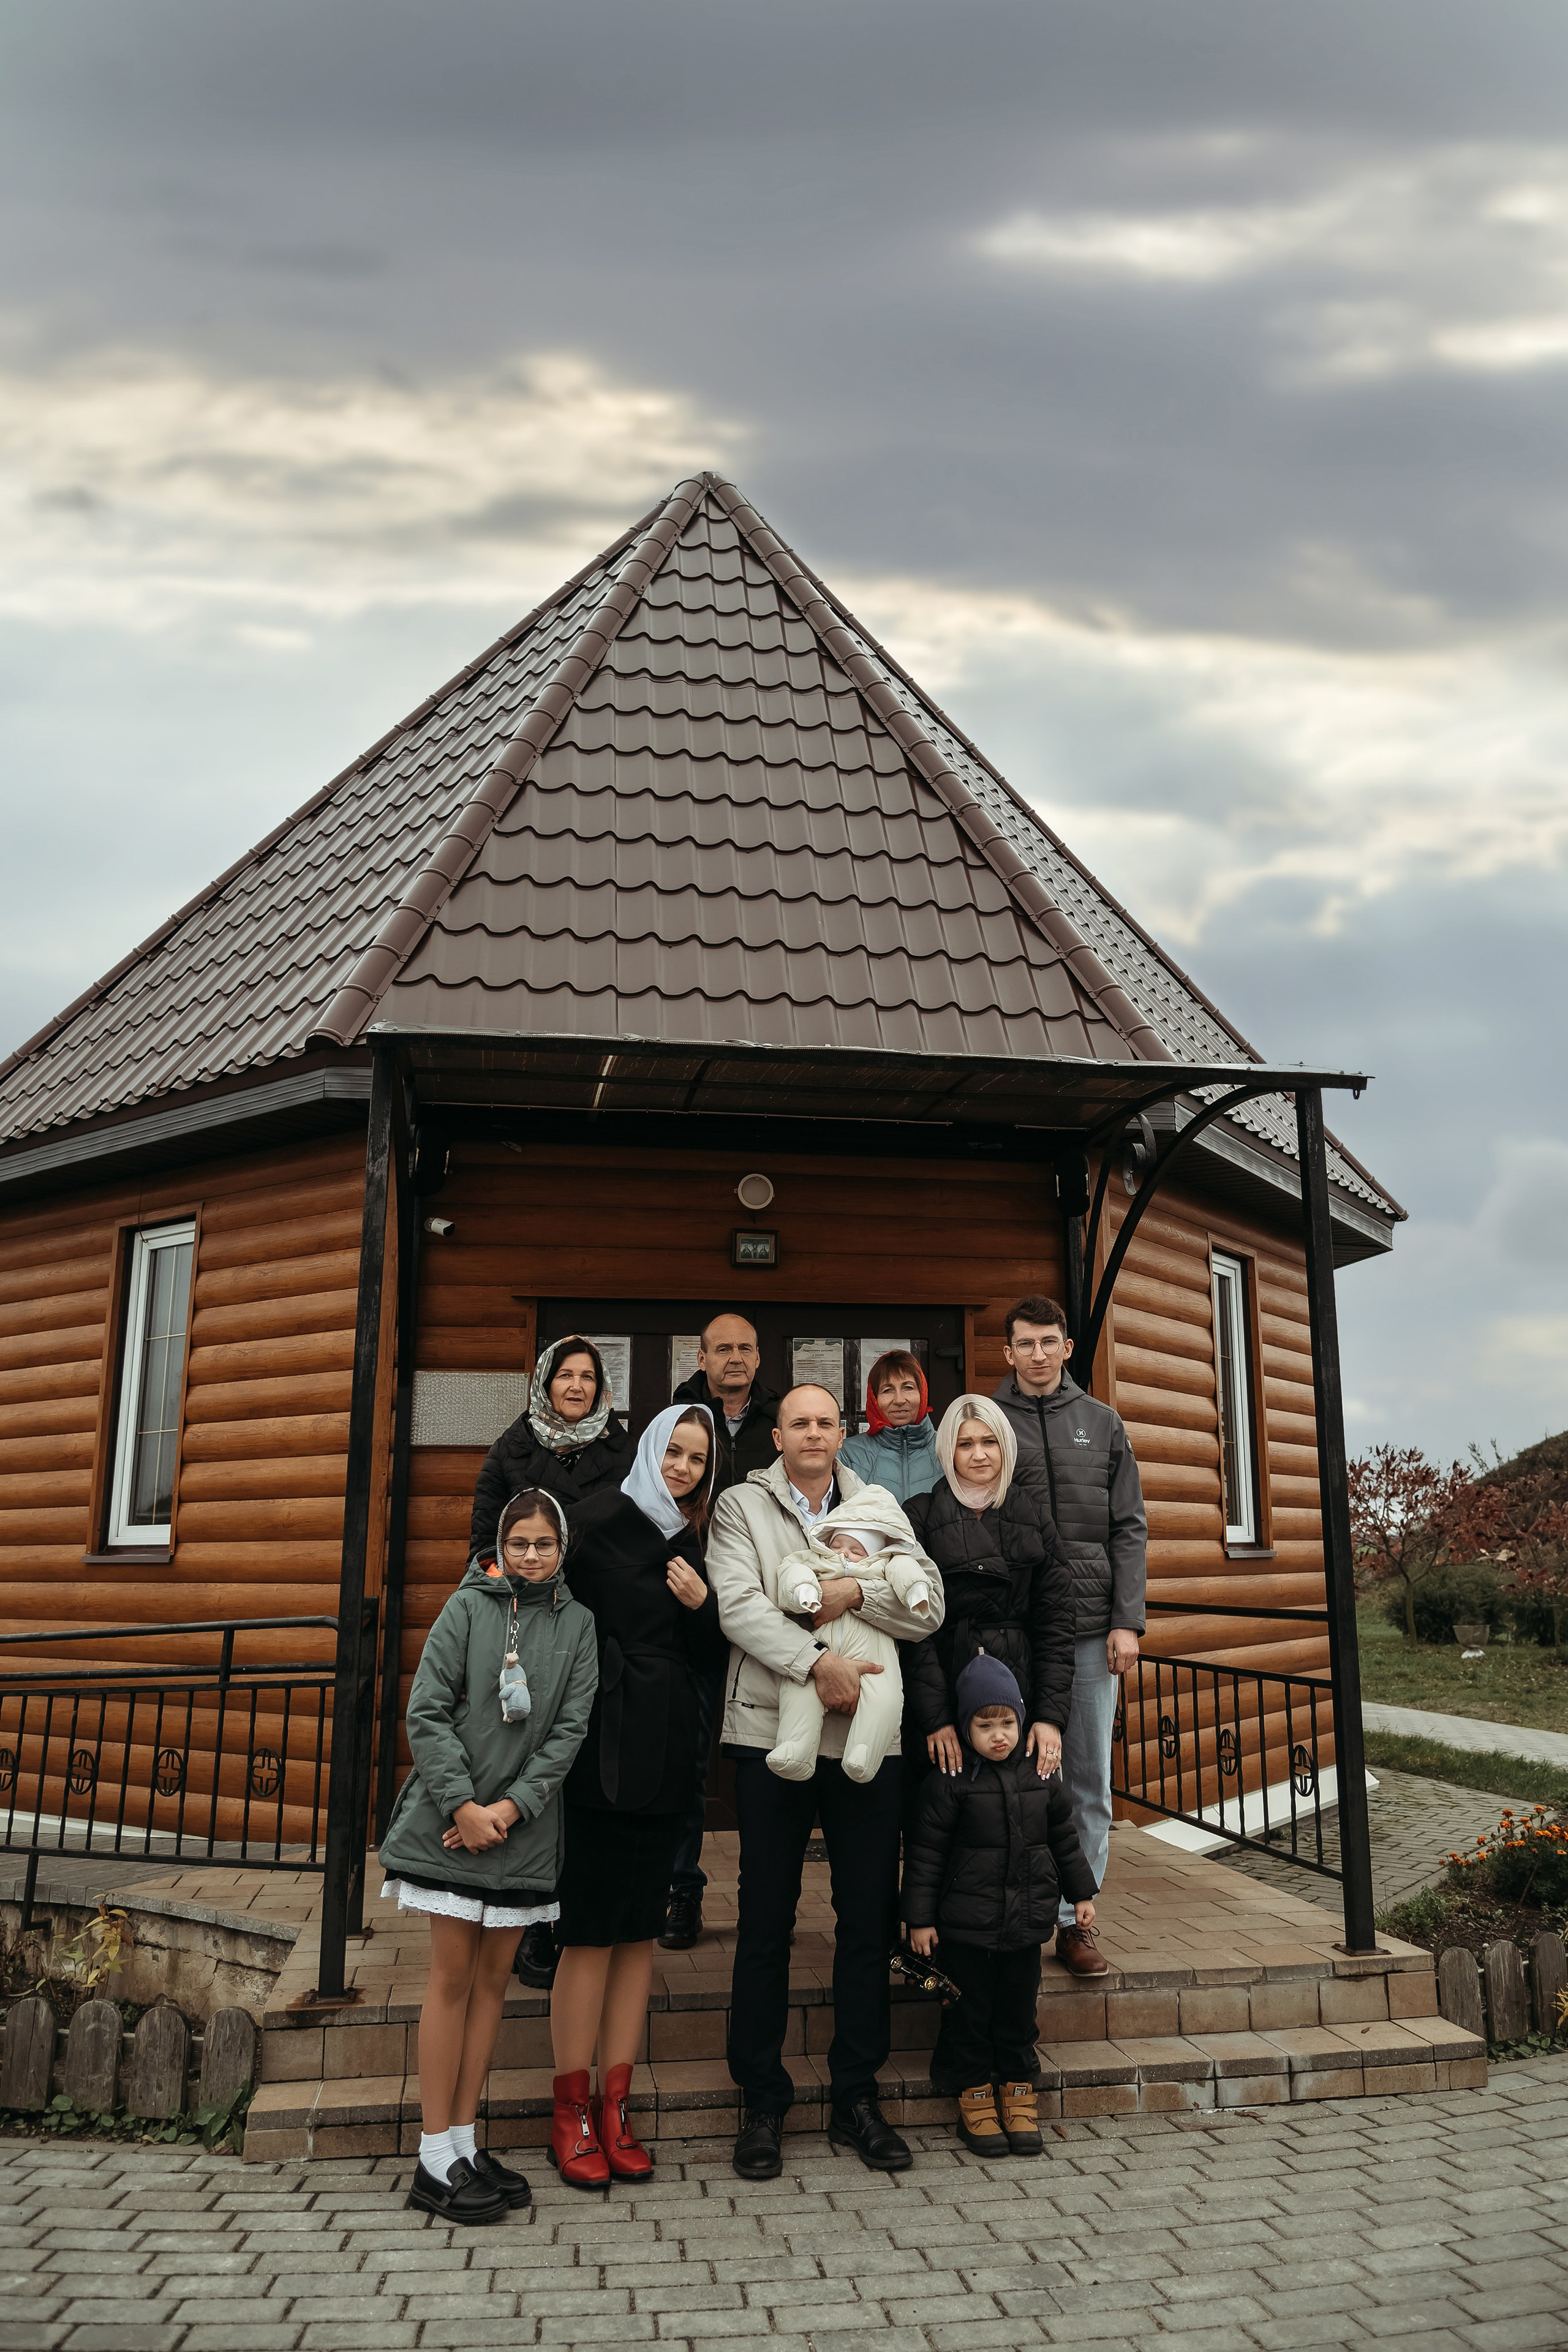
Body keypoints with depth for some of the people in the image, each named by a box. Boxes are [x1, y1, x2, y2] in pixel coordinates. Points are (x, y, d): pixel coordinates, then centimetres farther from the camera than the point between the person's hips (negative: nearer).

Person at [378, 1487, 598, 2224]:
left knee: (494, 1977, 10)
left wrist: (512, 1806, -9)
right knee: (453, 1976, 1)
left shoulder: (577, 1624, 4)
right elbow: (427, 1712, -7)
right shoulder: (469, 1608, -3)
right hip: (452, 1821, -3)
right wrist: (463, 1805, -13)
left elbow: (569, 1729, 1)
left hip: (525, 1828, 3)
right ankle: (435, 2161, 9)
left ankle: (464, 2141, 21)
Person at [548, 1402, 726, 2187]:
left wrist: (701, 1605, -4)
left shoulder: (689, 1541, 14)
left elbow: (708, 1655, 14)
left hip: (664, 1752, 6)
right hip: (604, 1746, -6)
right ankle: (571, 2114, 10)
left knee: (640, 1930, 9)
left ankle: (614, 2108, 17)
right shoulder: (599, 1518, -5)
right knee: (590, 1931, -2)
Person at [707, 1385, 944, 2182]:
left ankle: (857, 2099, 22)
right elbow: (739, 1605, -11)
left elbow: (928, 1608, 2)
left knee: (869, 1919, 8)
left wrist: (858, 1590, -14)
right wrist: (817, 1660, -20)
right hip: (772, 1734, -2)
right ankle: (762, 2104, 18)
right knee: (766, 1922, 5)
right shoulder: (741, 1506, 3)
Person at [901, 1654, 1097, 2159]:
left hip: (1026, 1922, 4)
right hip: (966, 1926, -4)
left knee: (1018, 2008, 13)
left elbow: (1064, 1838, 15)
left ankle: (1018, 2091, 28)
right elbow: (925, 1852, -9)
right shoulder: (950, 1783, -12)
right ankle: (973, 2095, 22)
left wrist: (1081, 1892, 17)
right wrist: (920, 1918, -8)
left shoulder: (1040, 1777, 2)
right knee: (970, 2009, 6)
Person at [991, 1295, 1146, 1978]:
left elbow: (1129, 1529, 8)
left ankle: (1073, 1919, 17)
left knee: (1089, 1781, 6)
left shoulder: (1103, 1423, 11)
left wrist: (1127, 1620, -2)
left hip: (1091, 1629, 2)